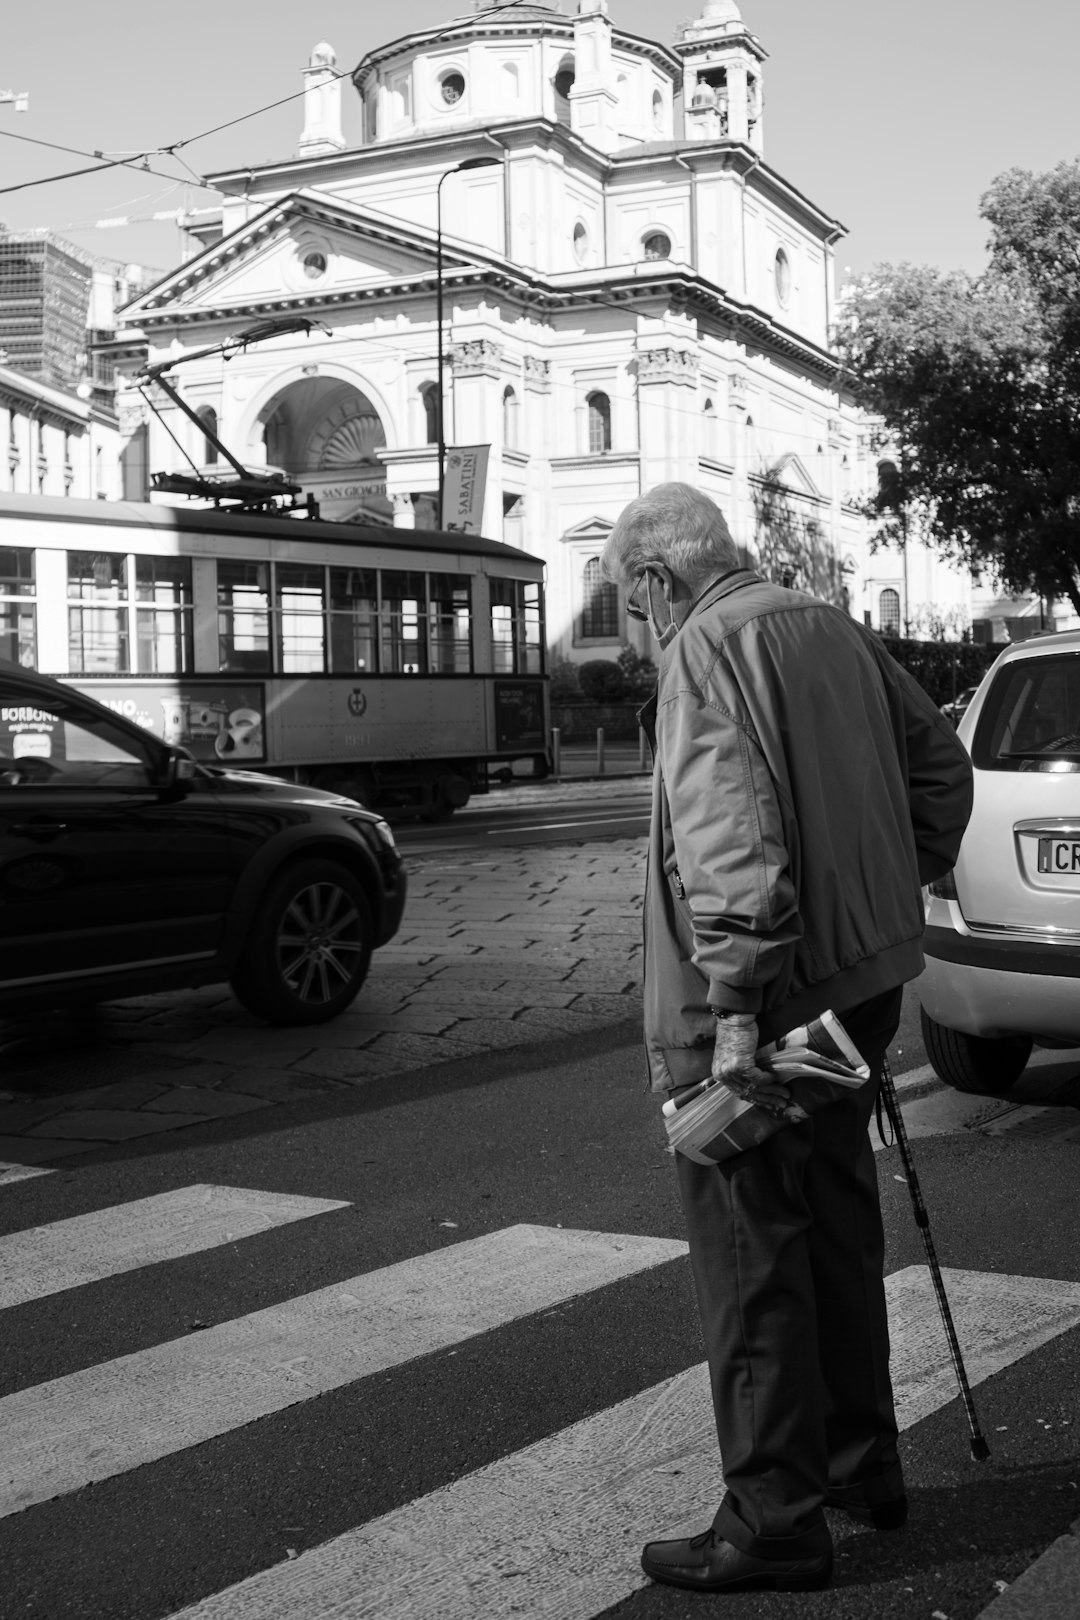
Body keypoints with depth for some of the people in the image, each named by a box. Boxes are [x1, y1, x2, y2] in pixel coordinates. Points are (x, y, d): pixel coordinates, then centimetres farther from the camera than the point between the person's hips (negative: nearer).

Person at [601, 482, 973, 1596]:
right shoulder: (833, 630, 13)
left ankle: (776, 1520, 9)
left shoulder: (708, 650, -13)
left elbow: (727, 835, -24)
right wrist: (900, 886, 24)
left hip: (761, 1002, -9)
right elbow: (940, 762, 20)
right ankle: (860, 1464, 34)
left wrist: (735, 1009, -26)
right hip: (861, 978, 9)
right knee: (835, 1225, 20)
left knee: (750, 1256, 0)